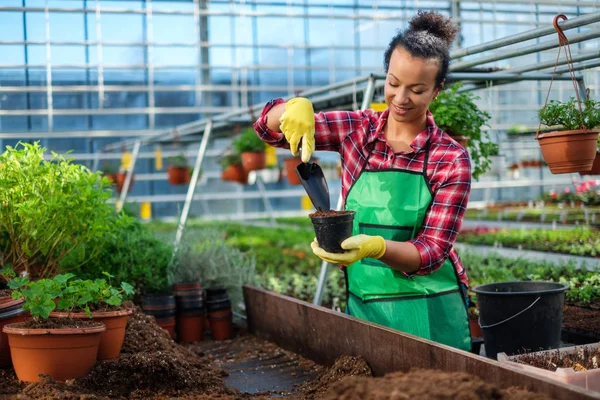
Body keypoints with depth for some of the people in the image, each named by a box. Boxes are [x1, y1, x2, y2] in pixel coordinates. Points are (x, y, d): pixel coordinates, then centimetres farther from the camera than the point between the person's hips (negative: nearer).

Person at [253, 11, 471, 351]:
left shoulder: (451, 160, -9)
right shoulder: (358, 129, 0)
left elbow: (432, 252, -13)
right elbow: (269, 128, 1)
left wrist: (375, 246, -33)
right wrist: (297, 107, -22)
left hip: (428, 314, -2)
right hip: (363, 307, 2)